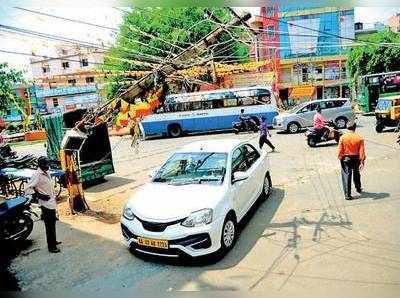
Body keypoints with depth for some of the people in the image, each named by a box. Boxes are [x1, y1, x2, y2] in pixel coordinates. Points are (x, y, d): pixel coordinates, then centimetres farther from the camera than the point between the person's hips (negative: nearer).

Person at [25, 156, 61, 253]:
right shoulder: (37, 175, -19)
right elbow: (28, 189, -22)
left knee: (52, 223, 21)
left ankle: (53, 241, 36)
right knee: (50, 226, -2)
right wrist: (39, 195, -22)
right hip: (46, 204, -9)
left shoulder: (47, 173, 8)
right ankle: (51, 246, 8)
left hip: (52, 202, 9)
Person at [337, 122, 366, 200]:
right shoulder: (359, 138, -8)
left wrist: (340, 158, 2)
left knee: (346, 176, 1)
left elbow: (340, 149, -9)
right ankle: (358, 189, 44)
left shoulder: (343, 137, -12)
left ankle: (347, 194, -1)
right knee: (356, 174, 24)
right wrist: (362, 161, -3)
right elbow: (362, 151, -8)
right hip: (356, 158, 2)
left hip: (346, 158, -2)